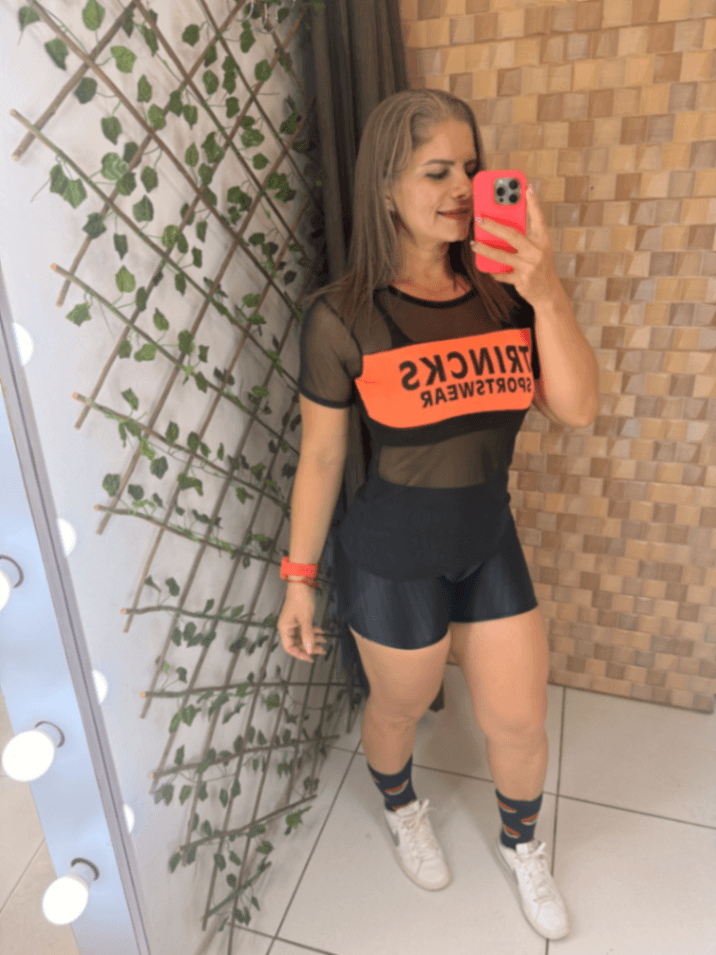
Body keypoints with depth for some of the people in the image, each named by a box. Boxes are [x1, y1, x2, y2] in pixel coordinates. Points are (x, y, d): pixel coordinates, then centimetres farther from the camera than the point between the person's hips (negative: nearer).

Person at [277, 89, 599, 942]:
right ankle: (402, 810, 57)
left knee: (519, 721, 17)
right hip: (392, 559, -3)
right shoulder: (344, 317, -15)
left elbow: (576, 409, -11)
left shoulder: (502, 291, -5)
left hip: (490, 543, 4)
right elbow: (320, 457, -8)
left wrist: (546, 292, -23)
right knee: (398, 709, 20)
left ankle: (521, 847, 50)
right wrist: (299, 580, -3)